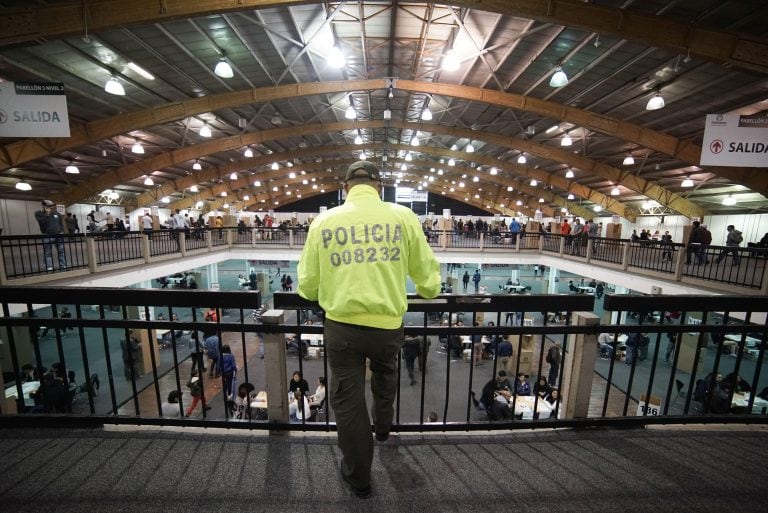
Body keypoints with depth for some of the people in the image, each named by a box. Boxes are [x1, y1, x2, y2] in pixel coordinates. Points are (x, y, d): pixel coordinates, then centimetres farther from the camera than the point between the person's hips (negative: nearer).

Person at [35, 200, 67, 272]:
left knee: (61, 251, 6)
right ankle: (49, 268, -2)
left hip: (59, 235, 3)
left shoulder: (56, 213, 12)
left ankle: (63, 266, 12)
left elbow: (61, 223, 16)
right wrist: (47, 214, -15)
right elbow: (42, 221, -18)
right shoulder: (38, 213, 0)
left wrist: (62, 231, 6)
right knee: (47, 253, -3)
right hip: (47, 236, -3)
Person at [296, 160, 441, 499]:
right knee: (384, 373, 34)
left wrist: (315, 293, 25)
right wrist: (427, 292, 24)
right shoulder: (403, 216, -4)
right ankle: (383, 427, 59)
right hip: (389, 323, 2)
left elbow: (307, 286, 1)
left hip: (342, 325, -1)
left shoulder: (324, 221, -2)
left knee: (347, 400, 19)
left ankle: (358, 478, 41)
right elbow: (427, 273, 1)